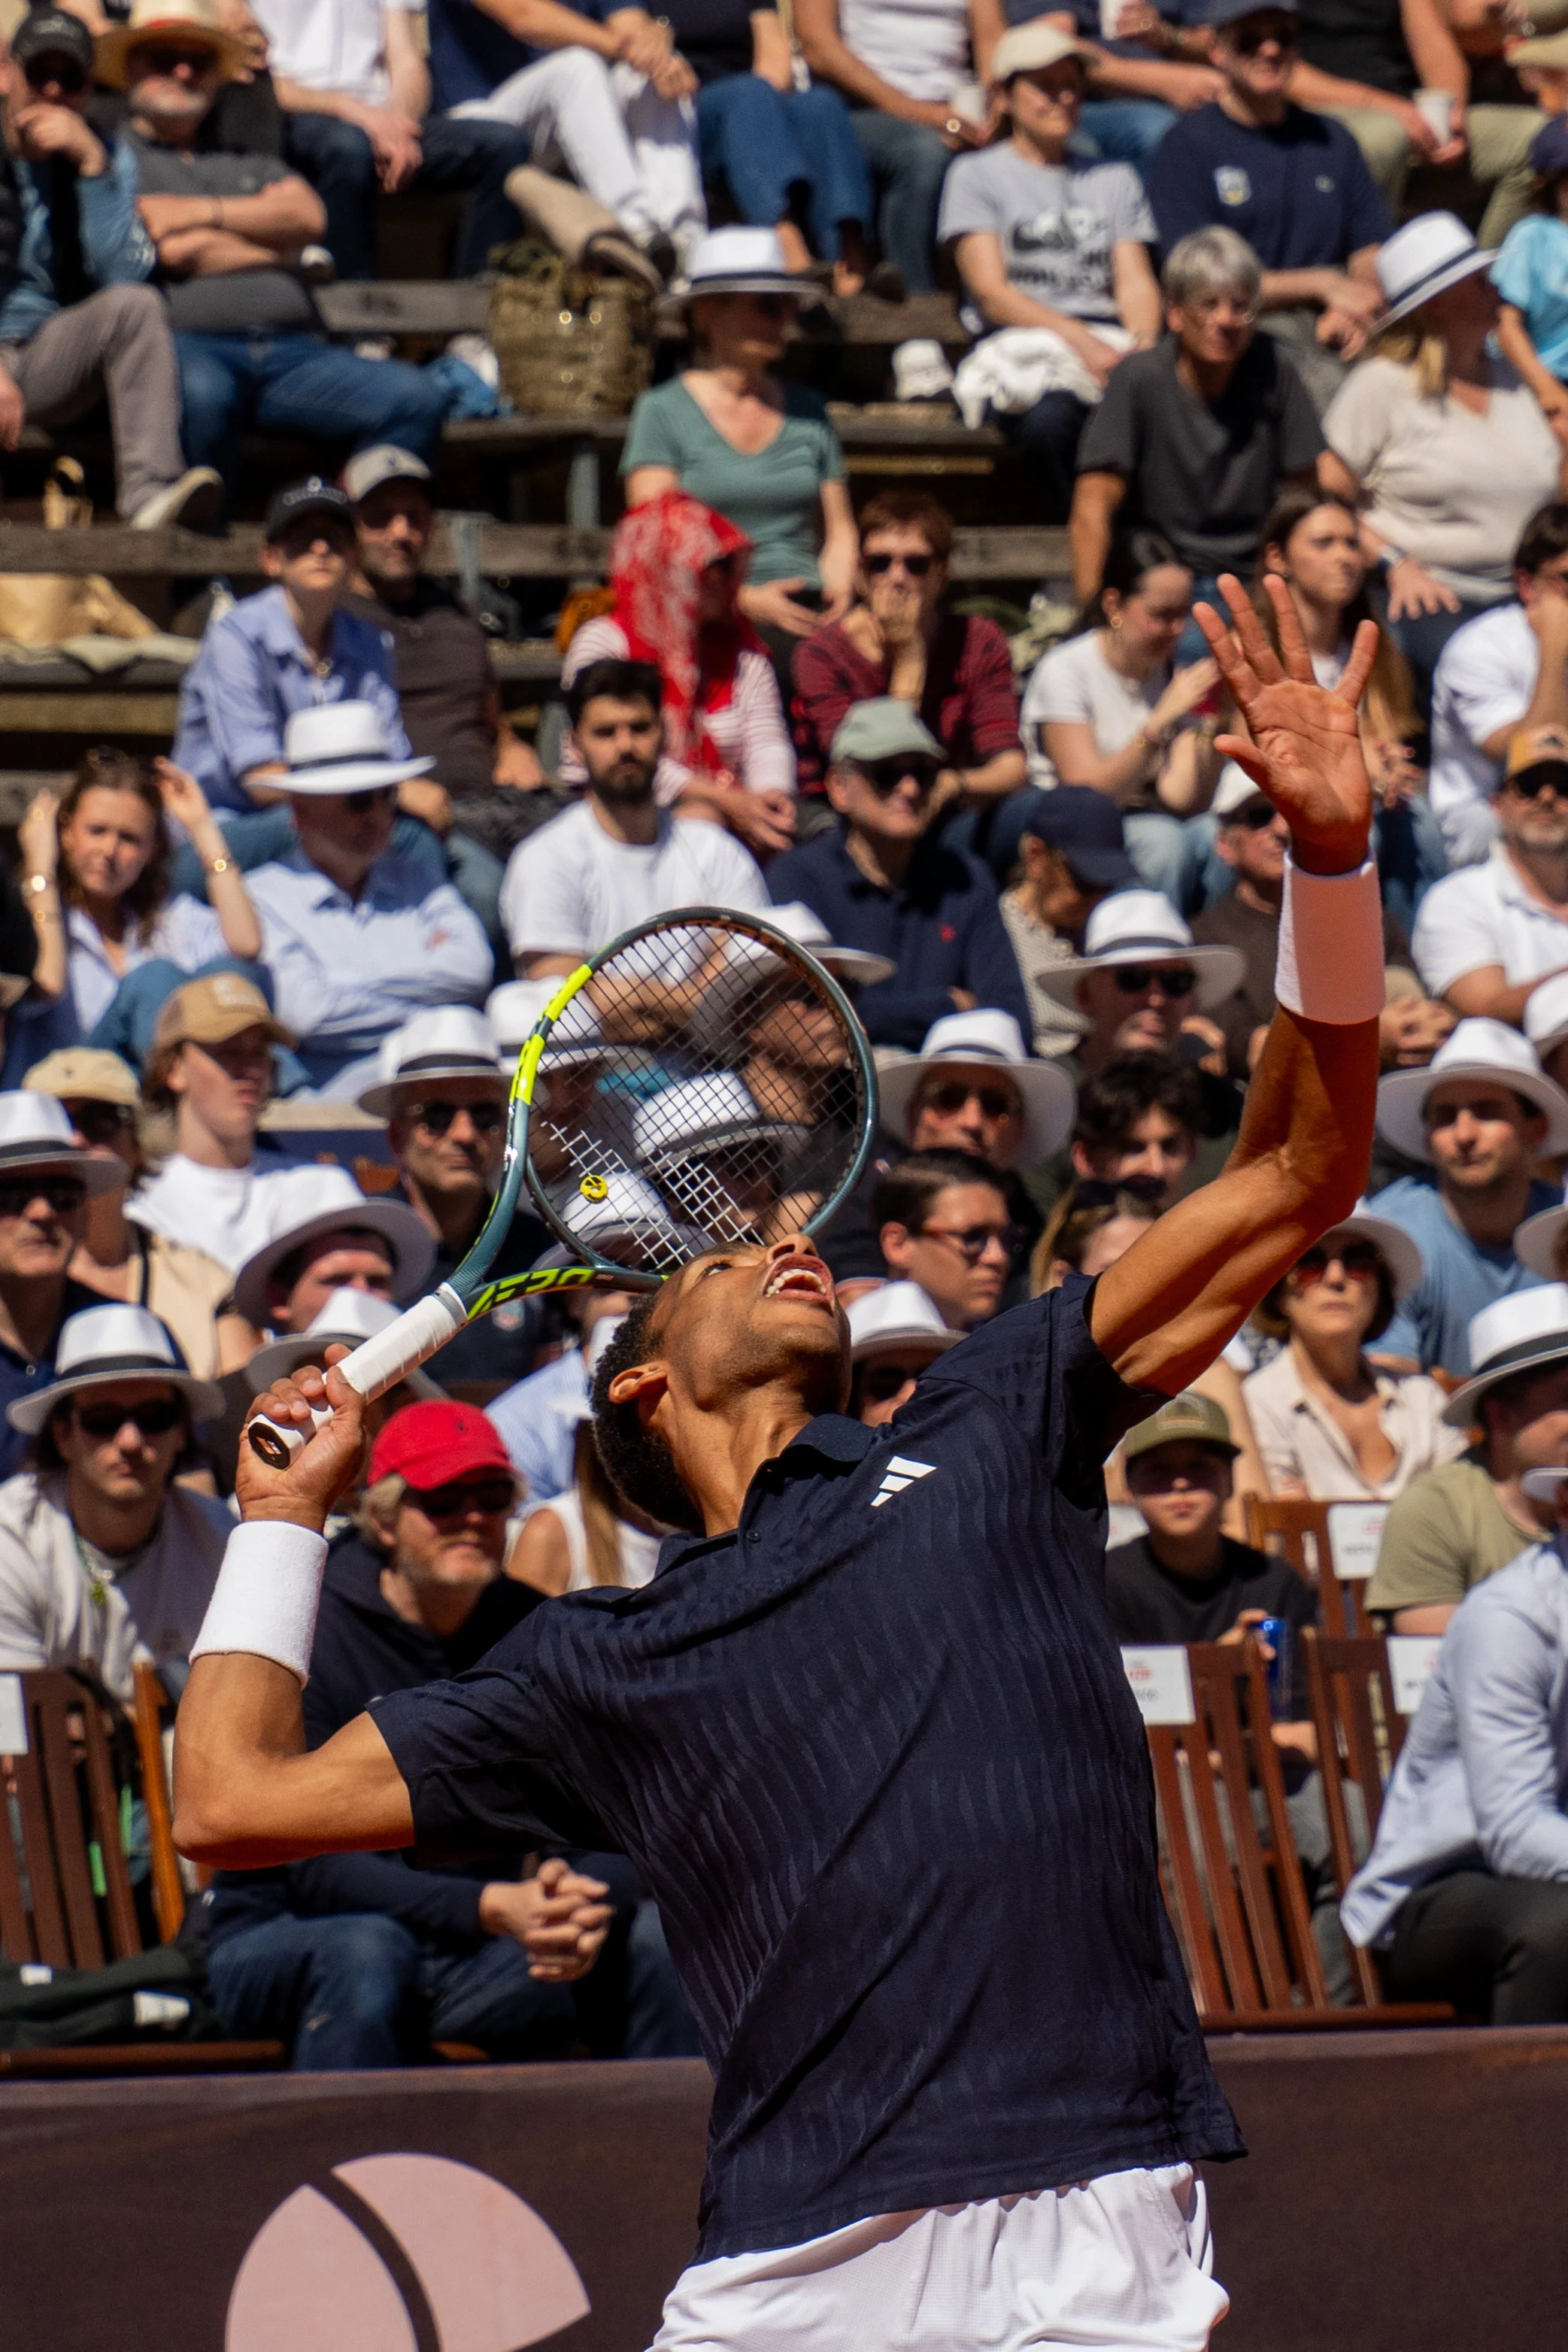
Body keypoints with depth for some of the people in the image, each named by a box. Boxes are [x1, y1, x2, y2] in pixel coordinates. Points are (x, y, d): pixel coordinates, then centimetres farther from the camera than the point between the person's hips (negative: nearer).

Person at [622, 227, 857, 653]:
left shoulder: (806, 410, 20)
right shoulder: (663, 411, 6)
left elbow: (838, 530, 22)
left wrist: (836, 594, -1)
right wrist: (747, 600, -15)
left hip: (805, 619, 4)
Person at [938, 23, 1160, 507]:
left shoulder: (1114, 179, 28)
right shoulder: (977, 174, 15)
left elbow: (1135, 281, 16)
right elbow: (990, 291, 2)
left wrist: (1144, 341, -10)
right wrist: (1078, 338, -15)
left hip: (1112, 343, 3)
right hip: (1023, 345, -3)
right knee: (1049, 419, -40)